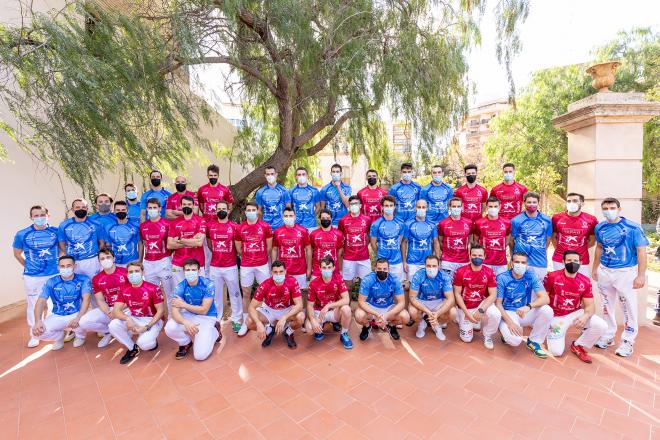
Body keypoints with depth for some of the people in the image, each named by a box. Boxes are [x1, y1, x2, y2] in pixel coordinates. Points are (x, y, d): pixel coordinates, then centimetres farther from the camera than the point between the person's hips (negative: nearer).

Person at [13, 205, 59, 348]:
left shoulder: (56, 231, -4)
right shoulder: (22, 234, -4)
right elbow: (17, 254, 10)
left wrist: (60, 264, 4)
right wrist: (28, 267, 7)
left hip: (55, 274, 0)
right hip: (32, 277, 0)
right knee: (34, 305, 9)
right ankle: (34, 335, 25)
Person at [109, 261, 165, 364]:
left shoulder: (153, 289, -16)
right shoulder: (124, 291, -1)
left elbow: (161, 311, -13)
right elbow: (116, 310, -7)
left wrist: (146, 327, -21)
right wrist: (127, 318, -28)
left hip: (151, 321, -5)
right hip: (134, 320, 5)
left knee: (144, 344, -29)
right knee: (113, 325, -20)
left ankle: (152, 342, 11)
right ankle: (133, 348, 2)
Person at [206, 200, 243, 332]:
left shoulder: (234, 226, -7)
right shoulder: (209, 225, 0)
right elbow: (209, 242, 15)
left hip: (231, 266, -2)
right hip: (214, 266, 2)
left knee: (234, 293, 7)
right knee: (215, 294, 14)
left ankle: (236, 320, 20)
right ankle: (216, 319, 30)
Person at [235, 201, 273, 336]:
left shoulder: (265, 226, -4)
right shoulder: (240, 228, 1)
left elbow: (269, 246, 3)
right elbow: (238, 248, 10)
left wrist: (261, 257, 9)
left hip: (262, 264, -1)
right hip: (246, 265, 2)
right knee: (246, 293, 10)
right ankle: (245, 323, 22)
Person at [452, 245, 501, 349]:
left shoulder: (489, 272, -13)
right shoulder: (460, 271, -17)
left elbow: (493, 295, -13)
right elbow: (457, 294, -12)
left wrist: (481, 310, -26)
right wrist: (467, 313, -19)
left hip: (482, 303, 1)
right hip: (465, 307, -1)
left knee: (496, 315, -31)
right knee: (466, 339, 1)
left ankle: (487, 336, -1)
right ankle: (466, 322, 34)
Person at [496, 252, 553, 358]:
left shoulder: (531, 276, -6)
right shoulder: (502, 278, -14)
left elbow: (545, 298, -16)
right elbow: (498, 303, -13)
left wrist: (529, 306, -36)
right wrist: (510, 322, -26)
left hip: (525, 313, 4)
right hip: (507, 313, -4)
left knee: (547, 310, -24)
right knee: (515, 340, -31)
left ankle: (534, 341, -2)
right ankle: (506, 331, 9)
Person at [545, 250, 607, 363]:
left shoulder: (585, 281, -5)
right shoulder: (552, 277, -15)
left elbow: (590, 305, -4)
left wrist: (585, 316, -27)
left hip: (575, 314, 4)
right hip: (556, 316, -4)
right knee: (556, 352, -14)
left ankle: (578, 346, 6)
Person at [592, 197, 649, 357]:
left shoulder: (633, 228, -11)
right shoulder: (600, 227, 3)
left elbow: (641, 251, -11)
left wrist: (641, 275, -15)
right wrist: (595, 268, 18)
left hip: (625, 272, -4)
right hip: (604, 271, 5)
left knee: (628, 307, 2)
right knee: (607, 305, 14)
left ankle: (628, 341, 18)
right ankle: (608, 336, 28)